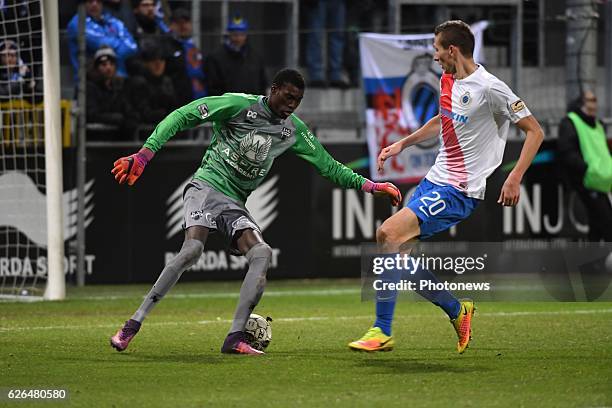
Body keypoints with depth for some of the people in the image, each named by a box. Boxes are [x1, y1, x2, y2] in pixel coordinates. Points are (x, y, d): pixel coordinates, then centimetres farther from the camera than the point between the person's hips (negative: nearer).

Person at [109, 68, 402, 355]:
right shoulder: (239, 105, -6)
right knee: (192, 248, -30)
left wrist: (369, 185, 11)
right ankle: (133, 325, -24)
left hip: (234, 205, 6)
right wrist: (145, 154, -16)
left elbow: (327, 165, 21)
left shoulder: (294, 130, 12)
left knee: (262, 253, -20)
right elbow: (182, 116, -8)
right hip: (206, 186, -6)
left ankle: (235, 338, -21)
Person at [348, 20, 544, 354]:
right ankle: (457, 310, 21)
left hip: (459, 191, -9)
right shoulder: (447, 81, 10)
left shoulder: (489, 88, -15)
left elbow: (534, 131, -12)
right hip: (433, 181, 9)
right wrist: (402, 144, 26)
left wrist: (515, 178, -20)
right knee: (398, 255, 4)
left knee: (388, 233, -22)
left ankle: (382, 332, -16)